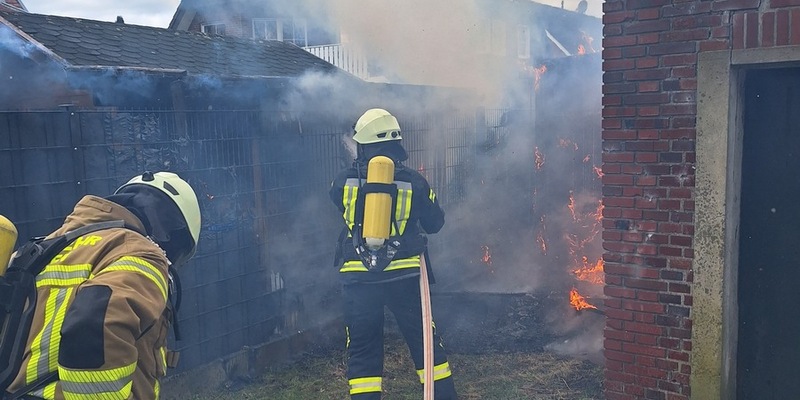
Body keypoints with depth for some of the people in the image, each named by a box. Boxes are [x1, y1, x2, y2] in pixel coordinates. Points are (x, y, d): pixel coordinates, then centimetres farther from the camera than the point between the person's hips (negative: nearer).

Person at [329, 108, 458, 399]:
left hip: (358, 278, 0)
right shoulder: (413, 182, -4)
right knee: (425, 342, 15)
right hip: (403, 276, 0)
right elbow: (435, 223, 7)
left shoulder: (343, 183, -4)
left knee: (362, 351, 11)